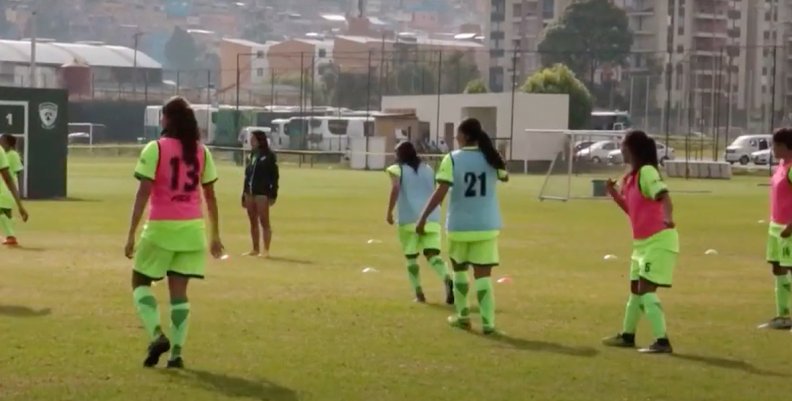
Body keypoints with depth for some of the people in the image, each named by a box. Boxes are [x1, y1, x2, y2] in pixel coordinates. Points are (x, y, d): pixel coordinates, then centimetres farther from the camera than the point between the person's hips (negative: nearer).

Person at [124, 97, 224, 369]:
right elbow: (210, 196, 10)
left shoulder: (155, 149, -7)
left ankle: (157, 335, -7)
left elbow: (143, 193, -11)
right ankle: (176, 352, 2)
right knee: (179, 290, 8)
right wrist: (215, 235, 18)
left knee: (140, 282, 12)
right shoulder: (201, 152, 6)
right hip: (192, 228, 4)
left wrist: (131, 235, -10)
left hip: (161, 227, -4)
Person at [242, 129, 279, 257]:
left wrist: (273, 194, -16)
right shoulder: (252, 155, 16)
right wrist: (244, 195, 16)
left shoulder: (269, 155, -5)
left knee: (264, 222, -5)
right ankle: (255, 249, 17)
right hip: (250, 193, 8)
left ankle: (266, 250, -4)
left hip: (262, 193, -8)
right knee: (253, 222, 11)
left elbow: (275, 176, -9)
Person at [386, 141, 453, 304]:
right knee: (433, 254, -6)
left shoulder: (397, 169, 6)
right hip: (431, 218, 3)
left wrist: (389, 212, -9)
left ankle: (419, 293, 4)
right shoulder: (428, 168, 20)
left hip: (409, 219, -3)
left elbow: (395, 189, -12)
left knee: (411, 257, 11)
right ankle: (448, 279, -34)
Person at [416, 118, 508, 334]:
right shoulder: (490, 158, 1)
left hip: (459, 225, -1)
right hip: (486, 226, 1)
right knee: (483, 274, 3)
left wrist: (423, 218, -13)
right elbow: (505, 177, 23)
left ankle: (463, 315, 24)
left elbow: (440, 192, -17)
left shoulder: (452, 159, -9)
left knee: (459, 269, 20)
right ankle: (488, 322, -6)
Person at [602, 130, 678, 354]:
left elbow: (664, 197, -30)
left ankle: (662, 342, -16)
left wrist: (668, 218, -48)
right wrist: (614, 193, 10)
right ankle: (627, 336, 36)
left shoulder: (646, 172, -16)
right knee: (635, 288, 21)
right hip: (643, 242, 10)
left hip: (658, 241, -10)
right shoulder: (631, 177, 12)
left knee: (646, 290, -15)